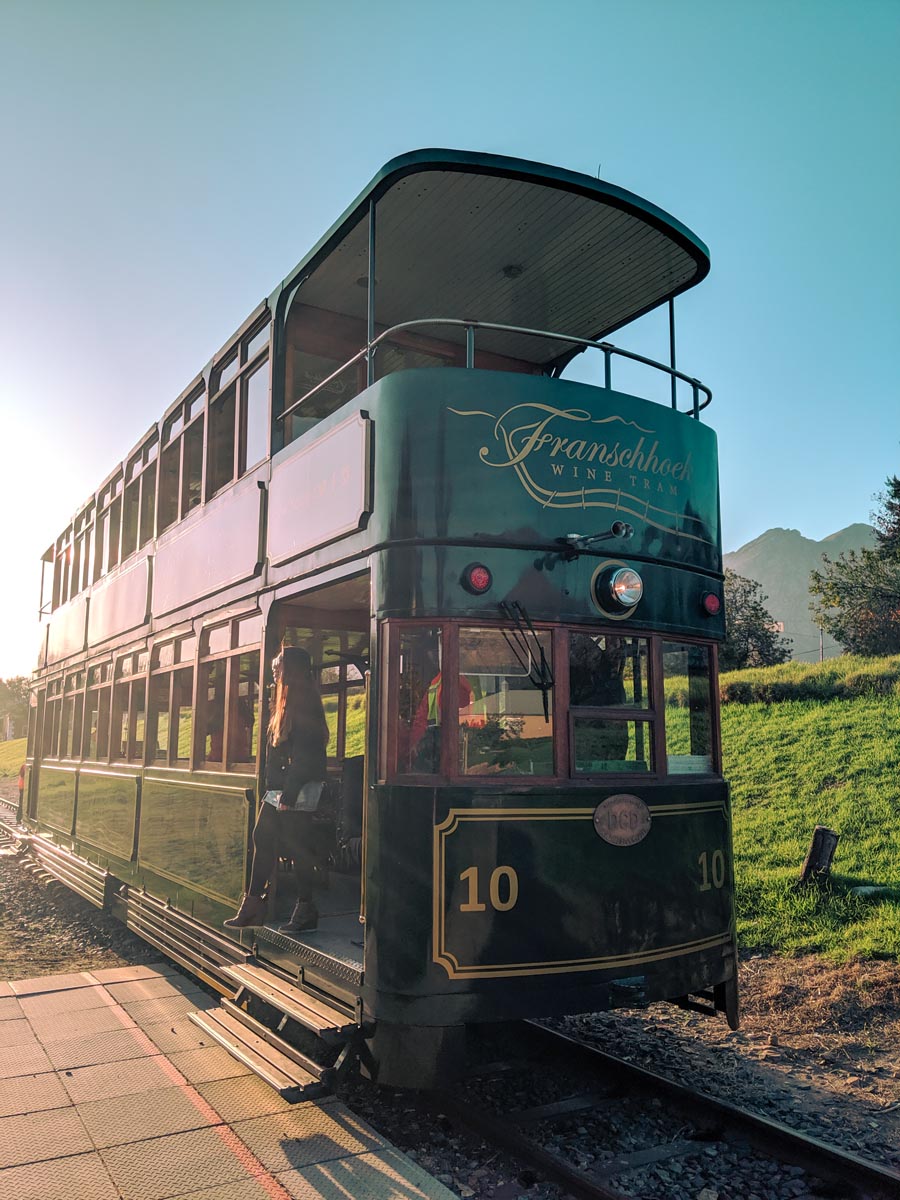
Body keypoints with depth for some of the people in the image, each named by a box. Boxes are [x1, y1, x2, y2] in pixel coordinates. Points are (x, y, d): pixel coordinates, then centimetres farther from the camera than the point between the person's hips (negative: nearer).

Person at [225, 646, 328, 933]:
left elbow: (302, 755, -21)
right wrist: (272, 788, 17)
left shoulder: (303, 705, -14)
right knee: (263, 840, 11)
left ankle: (306, 910, 8)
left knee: (298, 848, -2)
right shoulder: (286, 704, 17)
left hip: (296, 793, -10)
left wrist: (289, 794, -22)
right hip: (278, 791, 10)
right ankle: (253, 904, 19)